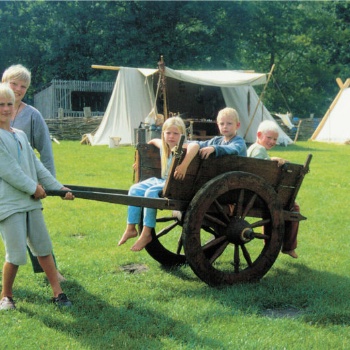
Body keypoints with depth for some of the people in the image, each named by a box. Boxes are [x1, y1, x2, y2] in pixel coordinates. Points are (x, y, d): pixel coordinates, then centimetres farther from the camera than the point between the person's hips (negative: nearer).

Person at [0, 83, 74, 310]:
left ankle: (58, 292, 17)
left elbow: (37, 166, 15)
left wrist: (58, 187, 8)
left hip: (31, 202, 7)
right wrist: (33, 188, -9)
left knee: (44, 248, 9)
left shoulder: (20, 135, 15)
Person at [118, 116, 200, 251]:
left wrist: (184, 166, -48)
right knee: (135, 189, -2)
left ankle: (146, 234, -18)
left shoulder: (182, 148, -17)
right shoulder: (163, 145, 7)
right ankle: (130, 228, 3)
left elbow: (195, 146, -42)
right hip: (161, 180, 9)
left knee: (151, 192, -28)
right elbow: (154, 141, 32)